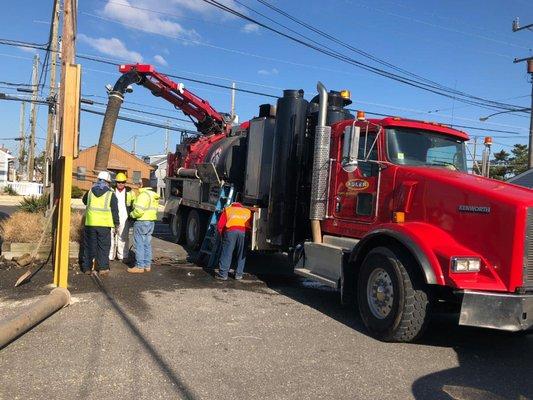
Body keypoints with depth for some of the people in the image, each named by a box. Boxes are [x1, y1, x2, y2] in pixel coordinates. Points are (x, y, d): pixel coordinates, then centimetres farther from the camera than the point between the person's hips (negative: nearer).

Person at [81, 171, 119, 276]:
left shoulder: (90, 192, 7)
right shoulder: (110, 194, -4)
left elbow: (84, 200, 27)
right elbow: (115, 210, -3)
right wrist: (116, 222, 7)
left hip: (90, 224, 3)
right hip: (104, 224, -3)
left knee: (89, 245, 11)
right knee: (104, 246, 5)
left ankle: (87, 267, 16)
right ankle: (103, 268, 4)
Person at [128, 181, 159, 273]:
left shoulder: (143, 195, -17)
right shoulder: (154, 195, 13)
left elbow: (139, 211, -24)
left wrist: (132, 214, -5)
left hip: (142, 222, -9)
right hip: (151, 222, 9)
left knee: (139, 244, -2)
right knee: (147, 244, 14)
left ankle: (140, 266, 2)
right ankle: (147, 265, 18)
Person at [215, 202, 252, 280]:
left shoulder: (227, 210, 29)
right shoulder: (248, 211, 34)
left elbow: (220, 225, 18)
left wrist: (222, 235, 30)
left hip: (231, 230, -1)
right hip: (244, 232, 1)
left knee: (226, 253, 6)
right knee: (241, 254, 14)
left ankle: (223, 274, 10)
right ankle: (239, 274, 18)